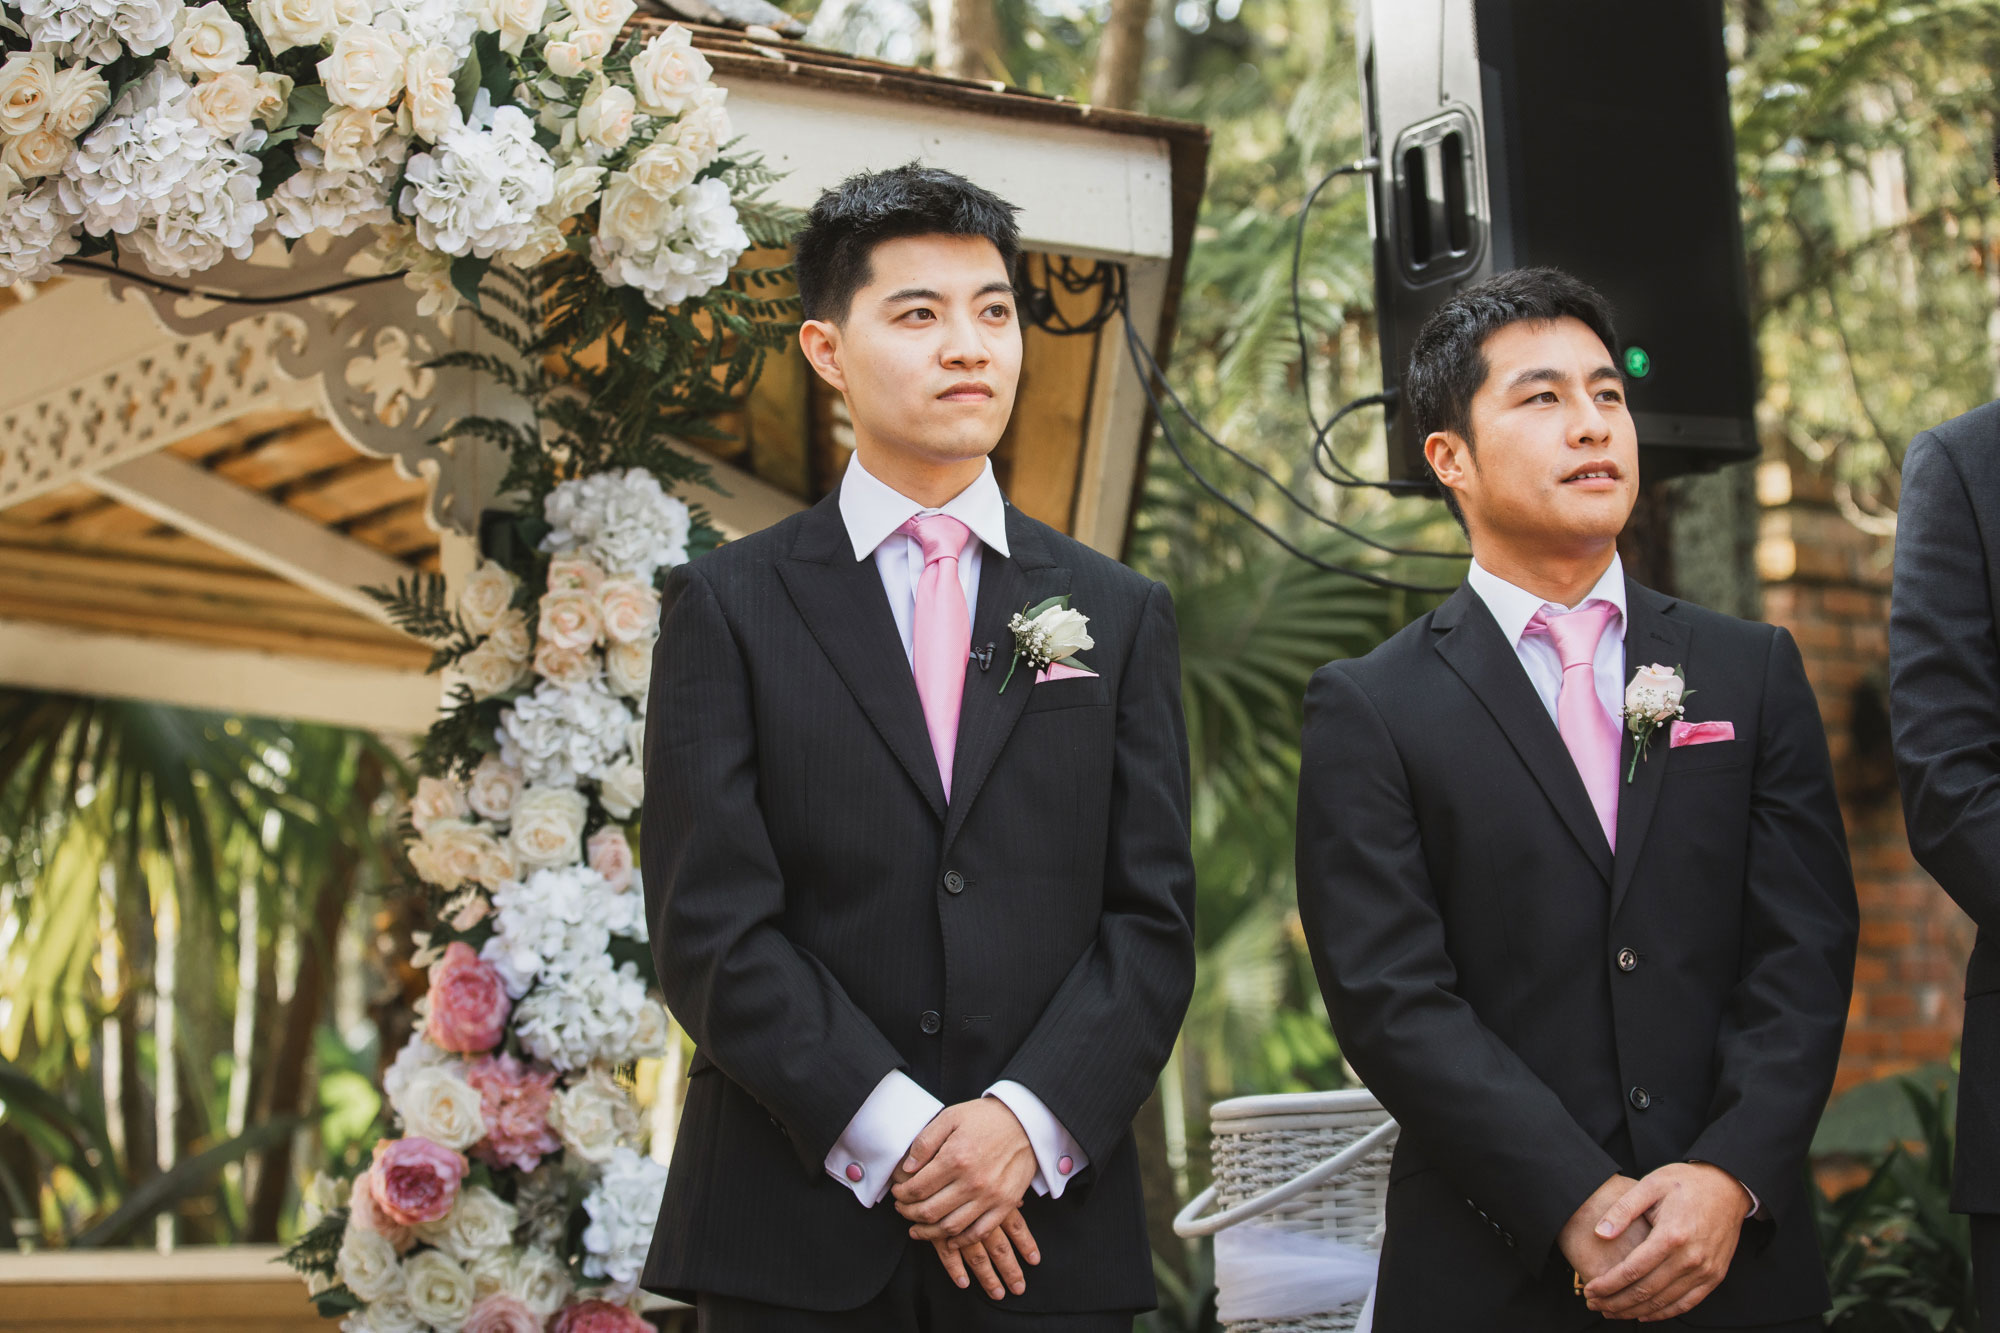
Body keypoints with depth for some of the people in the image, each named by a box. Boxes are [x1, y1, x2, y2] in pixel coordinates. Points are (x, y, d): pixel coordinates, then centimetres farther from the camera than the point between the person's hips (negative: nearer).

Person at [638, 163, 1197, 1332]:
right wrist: (892, 1135, -13)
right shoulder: (730, 608, 3)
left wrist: (1031, 1118, -11)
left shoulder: (1121, 615, 10)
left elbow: (1154, 916, 4)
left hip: (1052, 1227, 2)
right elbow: (711, 922, -4)